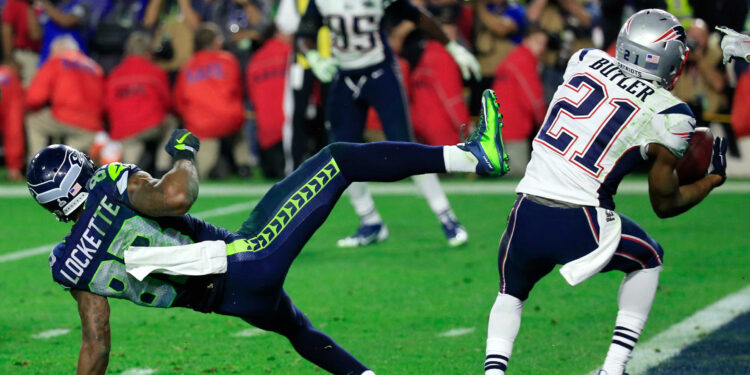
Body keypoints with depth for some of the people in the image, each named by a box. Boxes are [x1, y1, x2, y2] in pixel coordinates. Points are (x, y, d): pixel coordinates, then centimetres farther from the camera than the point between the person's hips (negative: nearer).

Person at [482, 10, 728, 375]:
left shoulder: (584, 61, 9)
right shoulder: (669, 115, -2)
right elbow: (665, 204, 9)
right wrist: (713, 178, 25)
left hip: (526, 217, 3)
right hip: (578, 225, -3)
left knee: (510, 293, 31)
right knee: (647, 260, 28)